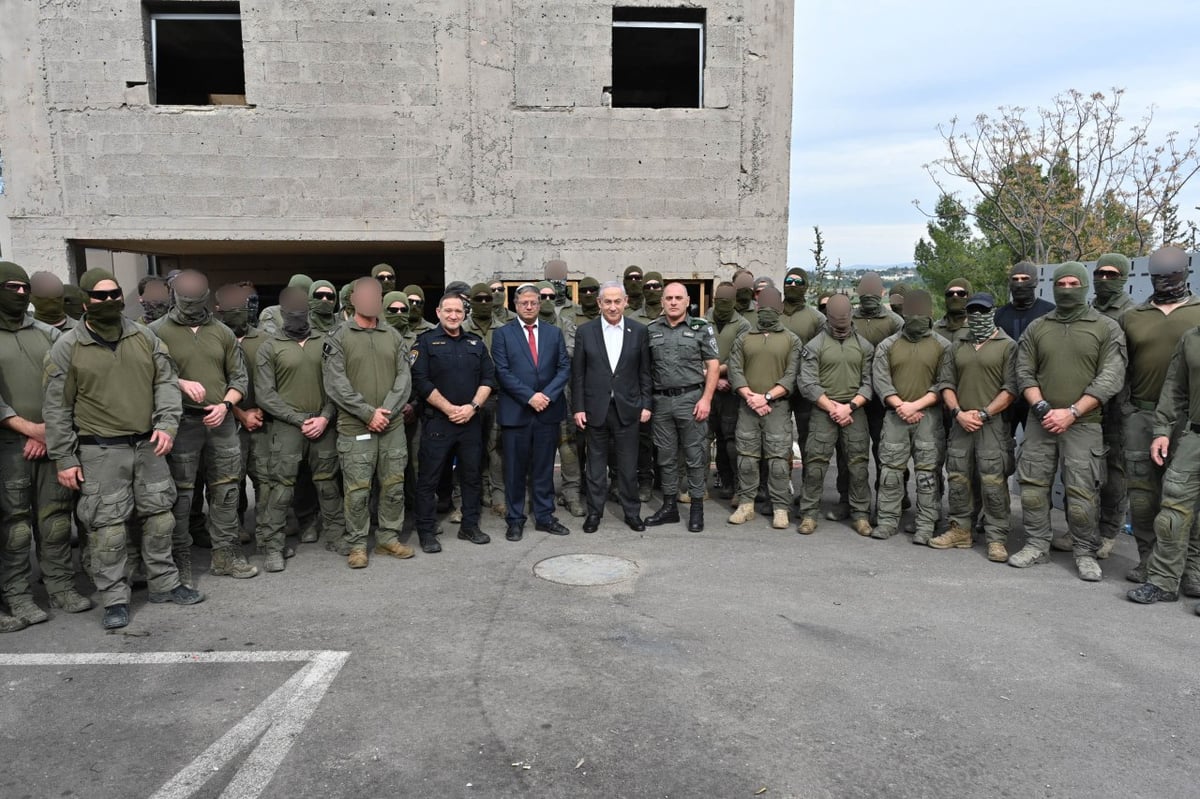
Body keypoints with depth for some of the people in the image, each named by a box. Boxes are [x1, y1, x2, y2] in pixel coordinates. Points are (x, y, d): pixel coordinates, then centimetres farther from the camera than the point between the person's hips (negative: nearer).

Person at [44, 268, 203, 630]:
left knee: (159, 516, 12)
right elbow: (57, 407, -2)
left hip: (149, 445, 4)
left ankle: (165, 584, 26)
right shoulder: (67, 347, -3)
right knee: (108, 526, 0)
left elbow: (166, 382, 7)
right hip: (101, 451, -4)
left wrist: (166, 424, -9)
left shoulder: (145, 337, 6)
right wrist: (63, 459, -4)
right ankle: (115, 600, 12)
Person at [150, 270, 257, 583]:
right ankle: (180, 563, 11)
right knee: (180, 495, 0)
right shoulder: (157, 331, 0)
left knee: (225, 490, 9)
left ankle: (226, 554, 22)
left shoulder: (222, 332, 12)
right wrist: (180, 383, -18)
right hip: (182, 422, -4)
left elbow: (239, 377, 12)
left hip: (221, 421, 4)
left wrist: (225, 404, -3)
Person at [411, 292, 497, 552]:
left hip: (472, 420, 4)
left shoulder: (476, 343, 12)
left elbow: (488, 377, 7)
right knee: (428, 478, 0)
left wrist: (472, 406, -8)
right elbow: (420, 381, -9)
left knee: (471, 475, 11)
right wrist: (450, 409, -14)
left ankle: (470, 526, 23)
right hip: (437, 421, -4)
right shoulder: (426, 341, -1)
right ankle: (426, 531, 10)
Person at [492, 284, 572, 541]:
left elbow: (564, 367, 4)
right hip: (515, 411, -2)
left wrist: (547, 395, -10)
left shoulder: (554, 333, 11)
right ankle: (515, 520, 15)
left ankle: (544, 517, 20)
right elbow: (502, 372, -7)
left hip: (548, 410, 3)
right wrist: (530, 396, -14)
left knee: (544, 468, 10)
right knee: (515, 469, 5)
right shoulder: (502, 334, 2)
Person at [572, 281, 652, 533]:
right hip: (595, 408, 0)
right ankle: (594, 512, 22)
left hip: (627, 408, 0)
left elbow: (644, 371, 4)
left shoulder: (639, 331, 1)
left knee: (628, 465, 7)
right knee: (596, 464, 10)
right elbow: (577, 374, 1)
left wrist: (646, 404, 0)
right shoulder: (585, 332, 0)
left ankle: (632, 512, 21)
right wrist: (578, 408, -3)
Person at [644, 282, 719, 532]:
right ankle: (669, 506, 21)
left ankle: (696, 507, 13)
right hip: (661, 401, 3)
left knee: (695, 456, 2)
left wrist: (706, 399, -10)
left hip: (691, 399, -3)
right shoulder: (651, 330, 7)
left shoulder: (701, 328, 1)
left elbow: (713, 366, -1)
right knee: (666, 457, 10)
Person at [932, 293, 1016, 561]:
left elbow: (1010, 388, -6)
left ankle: (996, 539, 1)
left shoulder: (1007, 346, 1)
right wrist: (958, 413, -5)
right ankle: (961, 530, 18)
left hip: (993, 424, -4)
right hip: (960, 423, 5)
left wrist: (983, 413, -13)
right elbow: (947, 384, 11)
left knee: (993, 482, -6)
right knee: (958, 478, 7)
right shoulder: (957, 347, 15)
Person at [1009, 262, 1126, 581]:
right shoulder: (1036, 328, 8)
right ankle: (1036, 546, 17)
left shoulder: (1107, 329, 0)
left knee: (1081, 491, -3)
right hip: (1040, 421, 3)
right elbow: (1024, 372, 6)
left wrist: (1071, 412, -14)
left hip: (1083, 424, -3)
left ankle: (1085, 553, 12)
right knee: (1032, 484, 5)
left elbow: (1109, 379, -7)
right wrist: (1040, 407, -10)